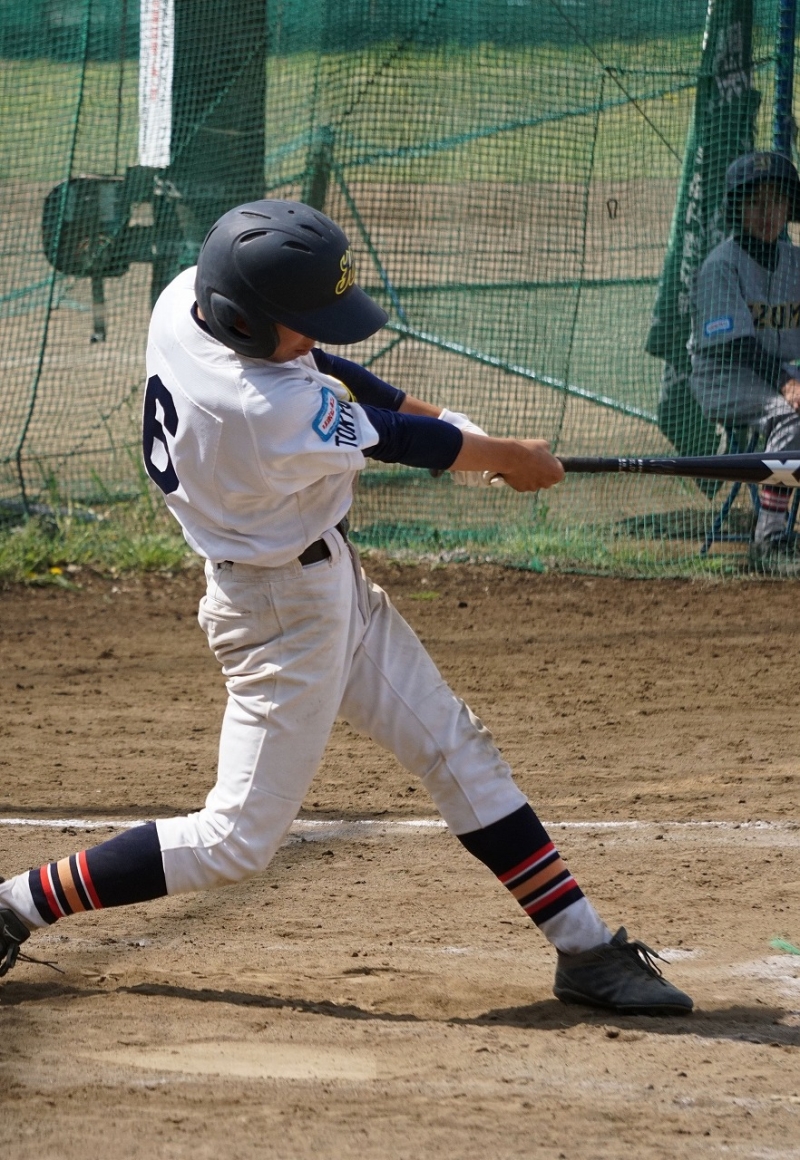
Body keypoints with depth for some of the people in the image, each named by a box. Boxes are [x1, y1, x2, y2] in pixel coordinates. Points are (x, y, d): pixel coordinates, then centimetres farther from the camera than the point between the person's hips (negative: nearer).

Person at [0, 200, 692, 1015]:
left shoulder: (184, 298, -11)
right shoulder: (269, 414, -34)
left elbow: (314, 367, 6)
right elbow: (398, 441, -16)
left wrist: (452, 424, 2)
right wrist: (512, 459, 1)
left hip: (330, 580, 10)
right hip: (285, 610, -10)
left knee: (458, 751, 12)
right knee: (238, 840, -1)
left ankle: (585, 948, 18)